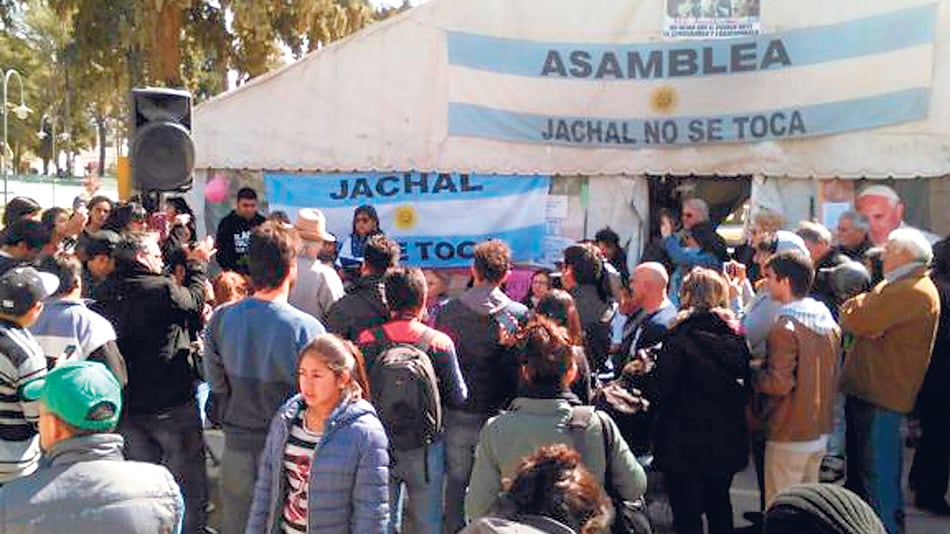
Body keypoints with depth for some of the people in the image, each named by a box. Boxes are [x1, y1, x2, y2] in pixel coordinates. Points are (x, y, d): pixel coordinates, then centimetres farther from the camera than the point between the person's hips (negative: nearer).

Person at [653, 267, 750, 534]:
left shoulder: (680, 337, -16)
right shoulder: (735, 335, 2)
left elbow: (664, 389, -16)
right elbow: (746, 385, 8)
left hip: (686, 442, -6)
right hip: (728, 440, 6)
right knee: (719, 503, 22)